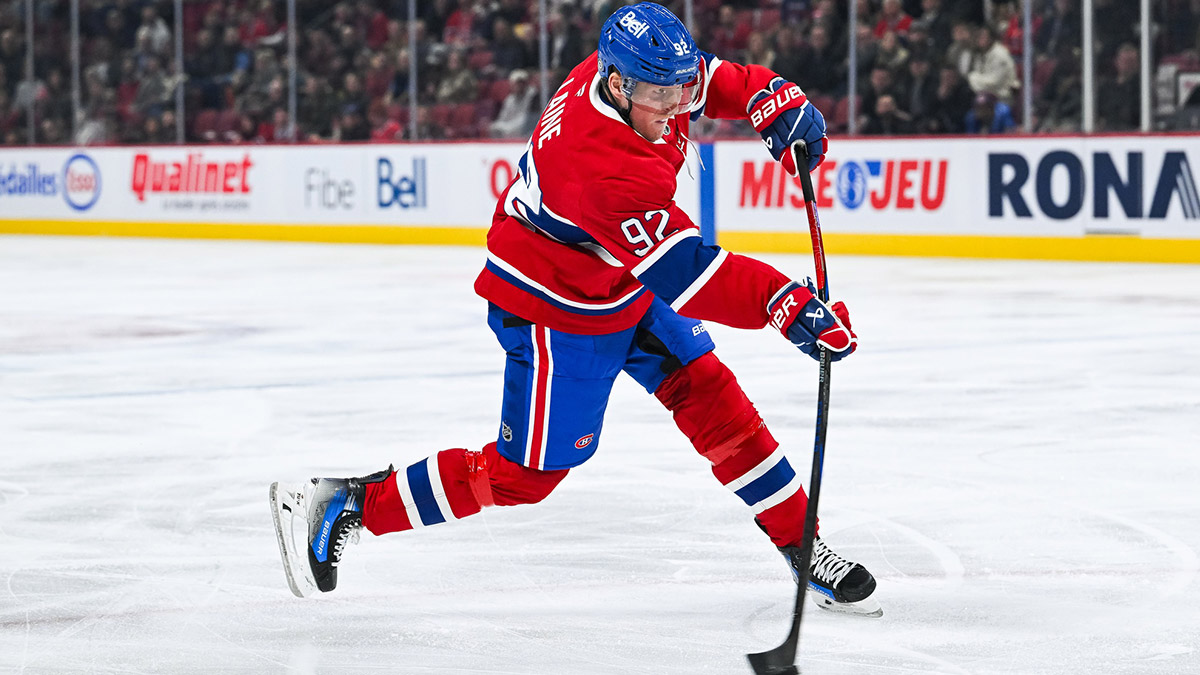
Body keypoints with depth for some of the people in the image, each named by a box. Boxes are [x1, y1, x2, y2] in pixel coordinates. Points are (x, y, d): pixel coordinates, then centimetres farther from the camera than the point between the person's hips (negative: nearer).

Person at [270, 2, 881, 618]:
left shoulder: (646, 76, -13)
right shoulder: (606, 167, -39)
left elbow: (714, 79, 10)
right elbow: (682, 273, -41)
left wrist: (777, 103, -9)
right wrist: (787, 304, -45)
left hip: (625, 281, 9)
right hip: (553, 309, -9)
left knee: (713, 399, 5)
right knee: (524, 474, 0)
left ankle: (802, 547, 16)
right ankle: (340, 506, 9)